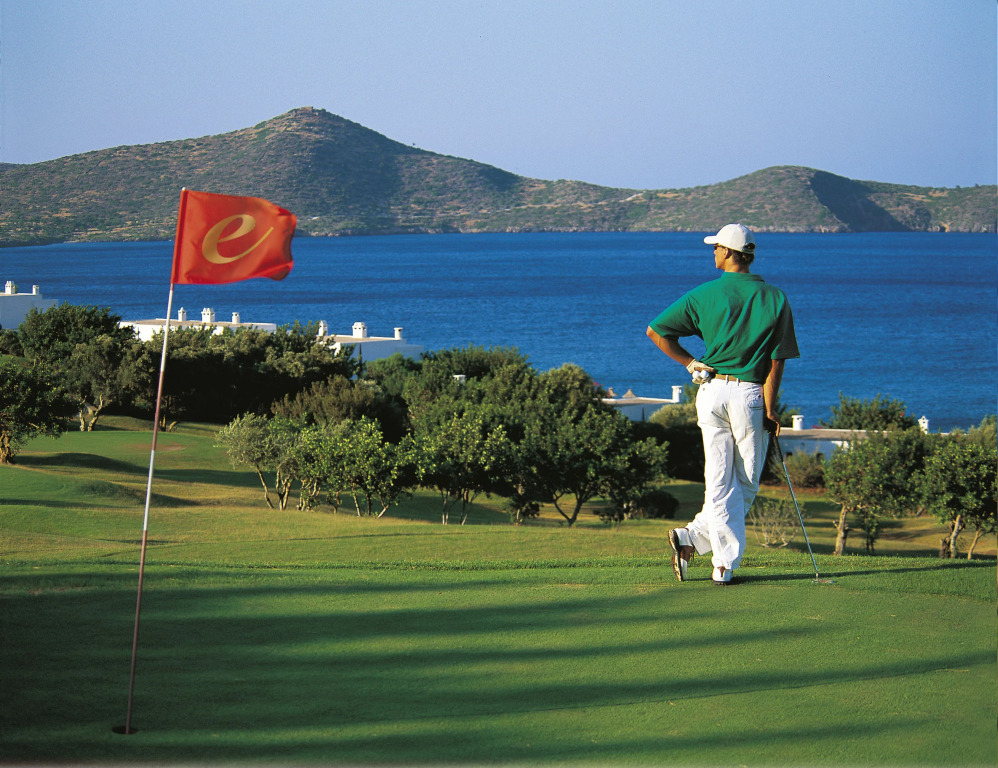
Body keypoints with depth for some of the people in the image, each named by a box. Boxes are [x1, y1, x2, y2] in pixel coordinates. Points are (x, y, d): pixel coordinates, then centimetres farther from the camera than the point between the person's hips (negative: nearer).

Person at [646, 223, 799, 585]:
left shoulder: (704, 295, 1)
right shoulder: (775, 299, 0)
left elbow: (655, 331, 0)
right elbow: (776, 361, -4)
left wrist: (689, 362, 11)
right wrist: (770, 411, -4)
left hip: (712, 391, 1)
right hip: (751, 394, -1)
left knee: (719, 483, 4)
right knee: (745, 484, 9)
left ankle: (724, 564, -4)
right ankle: (693, 537, 1)